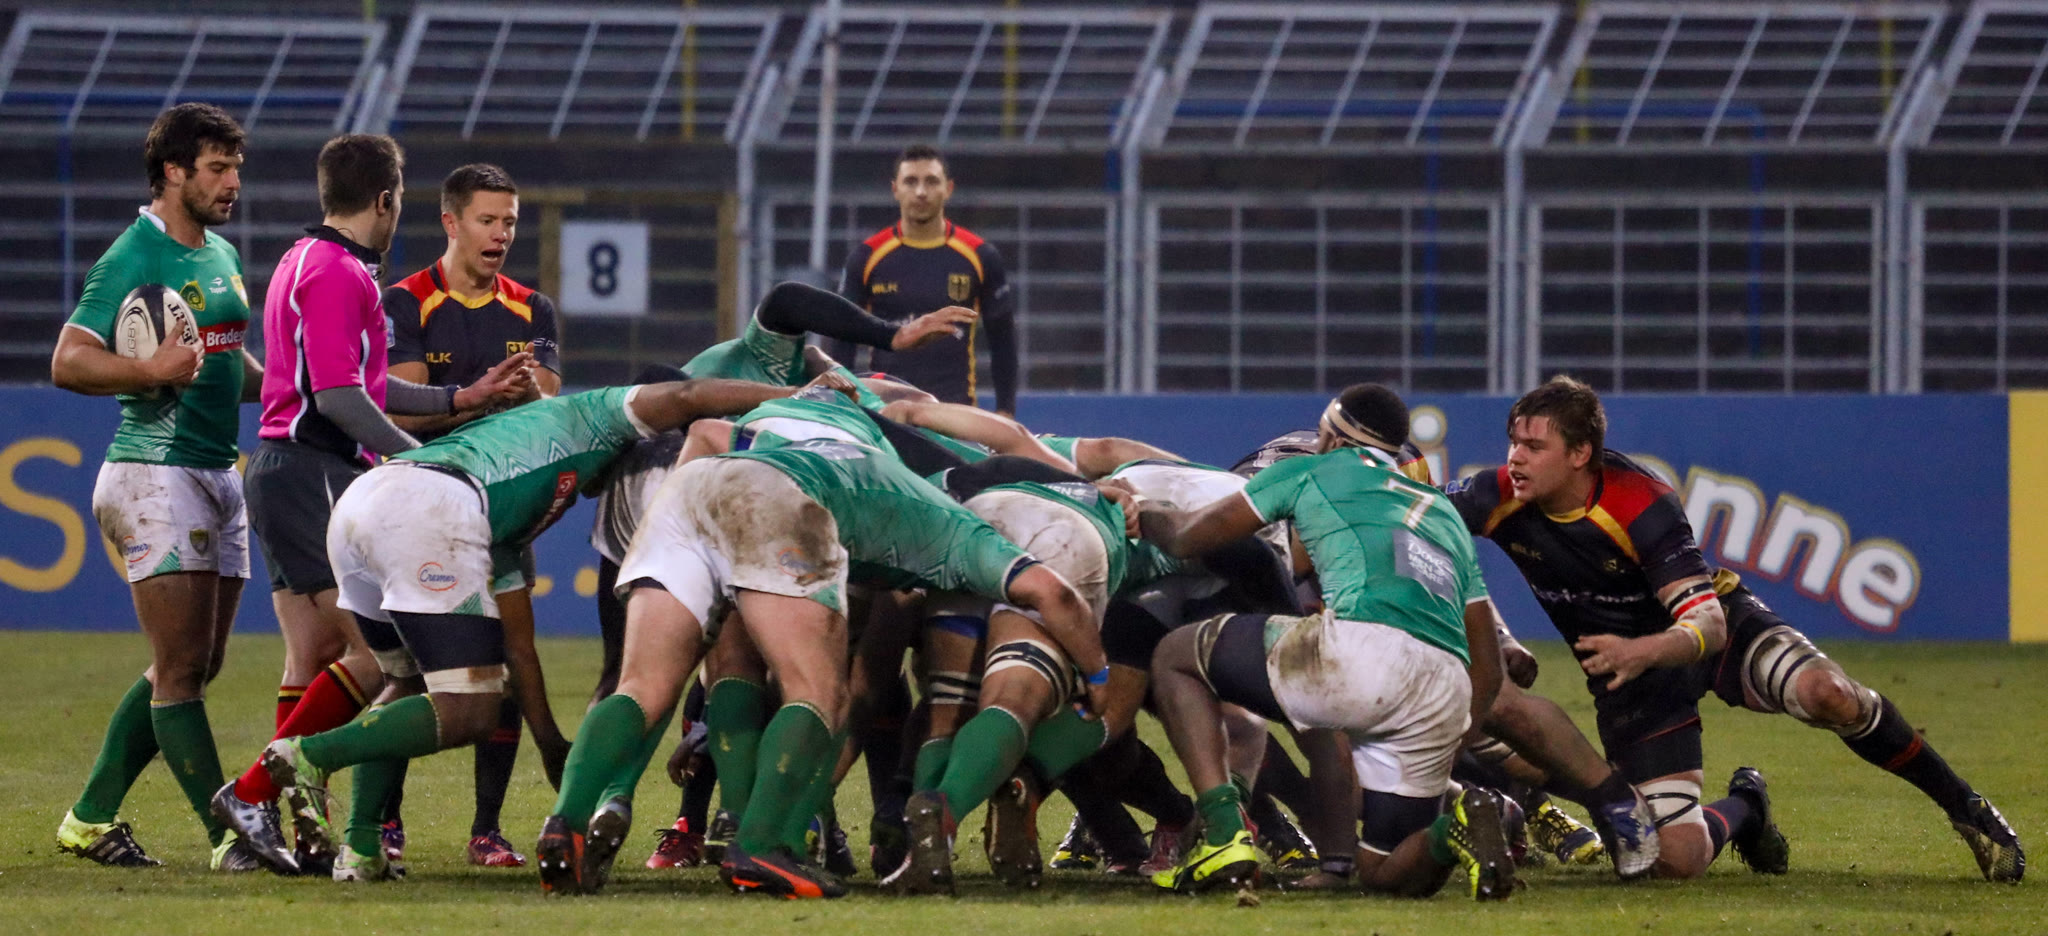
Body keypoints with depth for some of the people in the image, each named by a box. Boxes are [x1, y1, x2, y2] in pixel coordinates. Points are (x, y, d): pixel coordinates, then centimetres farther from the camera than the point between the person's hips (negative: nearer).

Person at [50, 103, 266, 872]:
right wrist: (150, 371, -30)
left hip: (217, 476, 9)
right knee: (181, 667, -7)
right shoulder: (137, 257, -11)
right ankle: (225, 835, -8)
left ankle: (93, 817, 19)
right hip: (156, 471, -9)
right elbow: (68, 361, -17)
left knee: (197, 666, 10)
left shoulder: (221, 257, 16)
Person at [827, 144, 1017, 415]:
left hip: (956, 404, 0)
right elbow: (840, 341, 8)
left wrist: (1005, 411, 5)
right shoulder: (867, 257, 3)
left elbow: (1002, 338, 10)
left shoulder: (980, 255, 3)